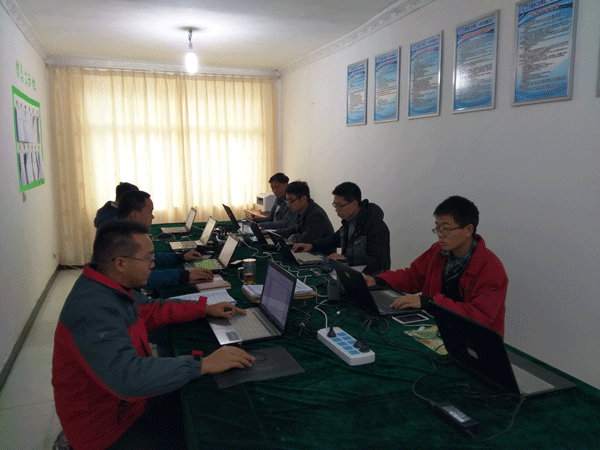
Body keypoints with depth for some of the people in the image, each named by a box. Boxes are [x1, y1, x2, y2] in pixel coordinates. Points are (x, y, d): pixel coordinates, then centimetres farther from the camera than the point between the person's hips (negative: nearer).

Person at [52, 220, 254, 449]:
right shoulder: (92, 310, -33)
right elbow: (127, 377, -41)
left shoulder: (113, 285, -2)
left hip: (130, 399, 9)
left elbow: (153, 310, 14)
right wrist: (204, 364, -36)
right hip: (106, 425, -9)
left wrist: (205, 309, 7)